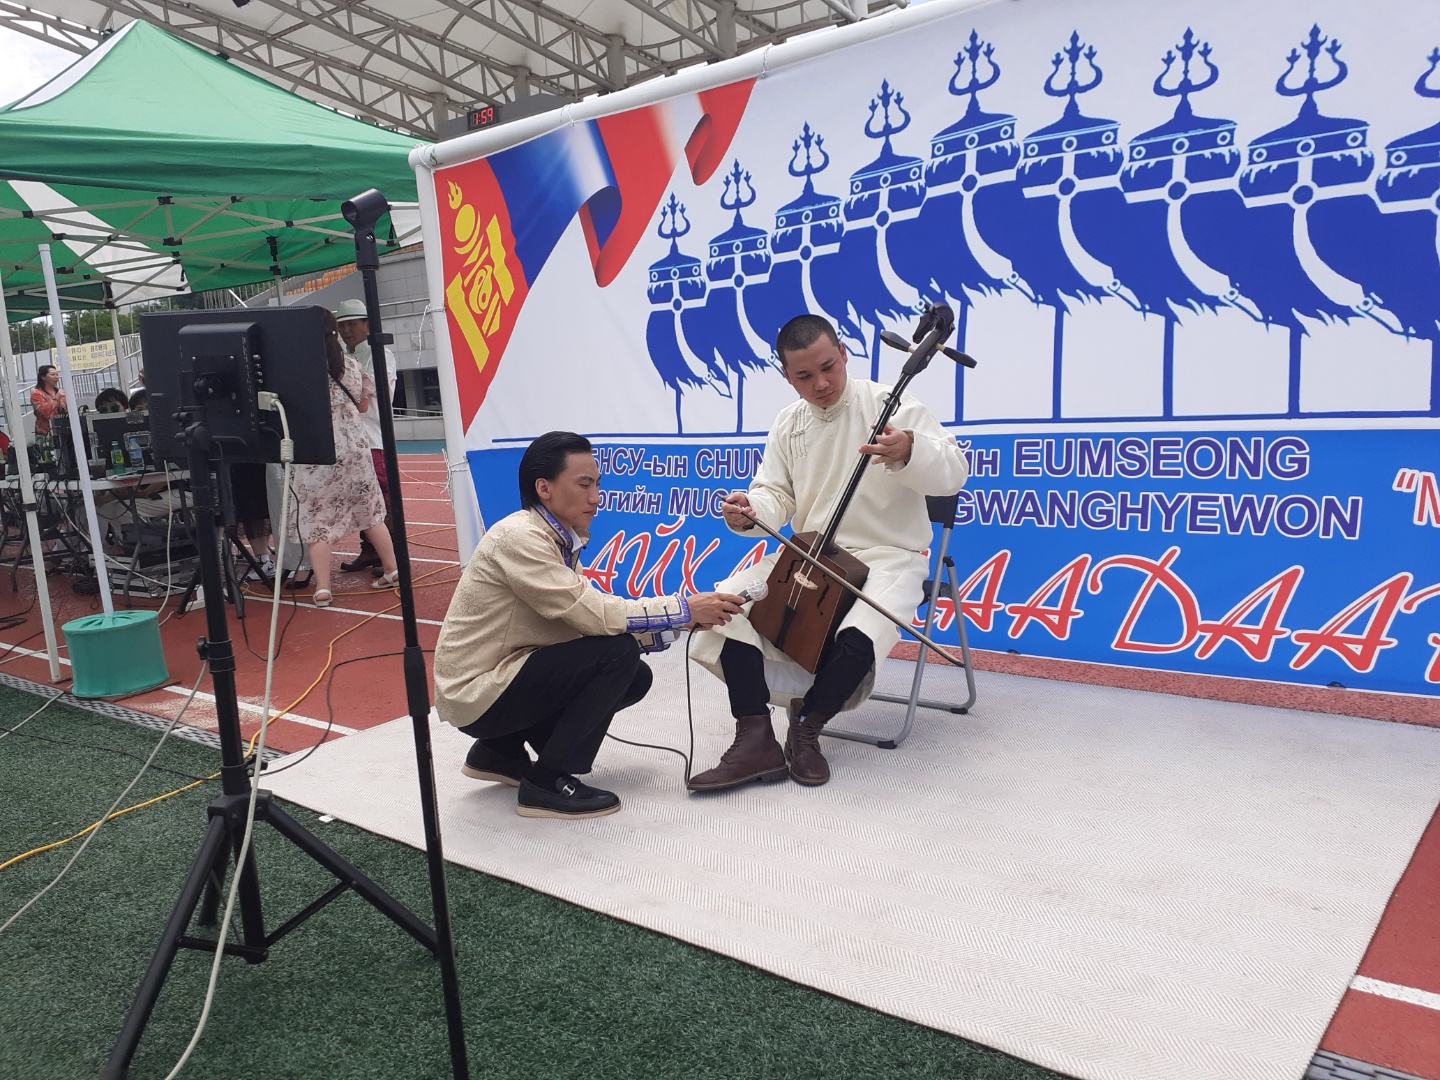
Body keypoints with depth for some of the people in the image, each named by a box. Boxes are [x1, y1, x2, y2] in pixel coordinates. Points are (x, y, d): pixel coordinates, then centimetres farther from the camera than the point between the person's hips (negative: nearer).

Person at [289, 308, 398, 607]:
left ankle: (322, 589, -1)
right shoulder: (351, 365, 2)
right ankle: (392, 570, 22)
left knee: (317, 521, 1)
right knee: (370, 512, 16)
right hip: (353, 449, 4)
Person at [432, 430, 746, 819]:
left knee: (634, 677, 6)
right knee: (618, 652, -21)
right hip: (478, 694, -9)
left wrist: (682, 616, -10)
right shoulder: (519, 537, -22)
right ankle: (546, 783, -9)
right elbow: (593, 615, -26)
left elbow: (587, 610, 0)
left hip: (503, 674, 9)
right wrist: (684, 609, -21)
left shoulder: (557, 537, 6)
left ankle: (501, 750, 14)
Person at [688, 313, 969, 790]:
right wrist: (749, 512, -15)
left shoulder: (889, 406, -9)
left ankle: (806, 727, -5)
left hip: (885, 555, -5)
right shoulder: (789, 423, 7)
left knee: (858, 635, -35)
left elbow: (954, 473, -14)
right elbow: (776, 496, 10)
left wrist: (910, 452, -37)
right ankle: (756, 739, -15)